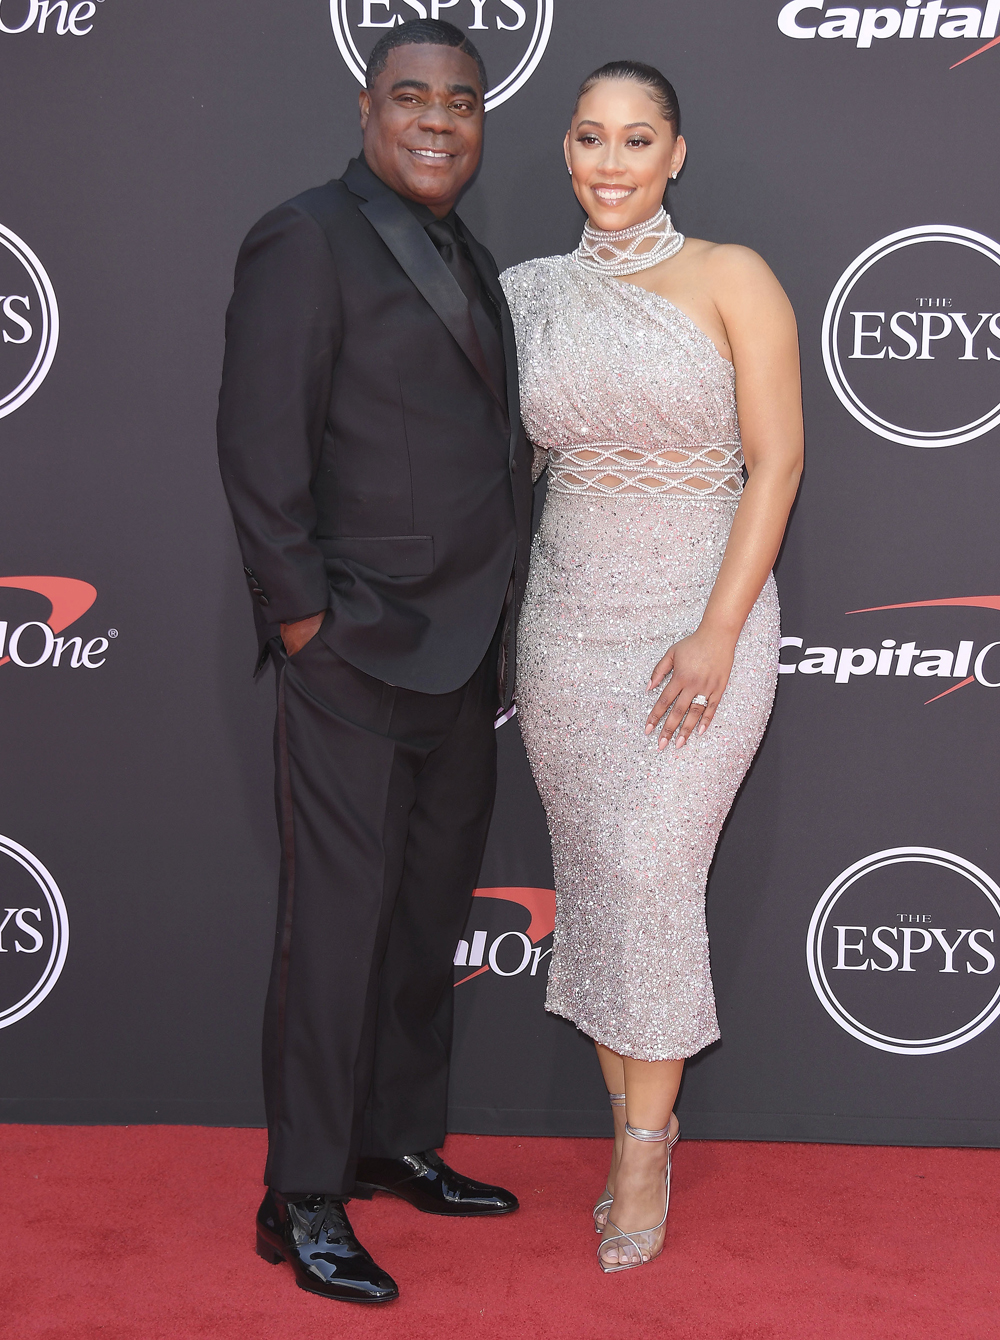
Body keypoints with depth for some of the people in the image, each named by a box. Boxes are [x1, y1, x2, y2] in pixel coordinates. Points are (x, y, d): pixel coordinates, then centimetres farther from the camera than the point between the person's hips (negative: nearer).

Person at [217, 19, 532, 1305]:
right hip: (356, 655, -8)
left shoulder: (473, 264, 17)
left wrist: (501, 624, 15)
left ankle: (400, 1142, 31)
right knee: (340, 919, -3)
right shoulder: (307, 239, -8)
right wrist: (303, 613, -15)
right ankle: (301, 1201, 8)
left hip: (464, 657, 8)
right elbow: (259, 446, -14)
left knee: (431, 910, 15)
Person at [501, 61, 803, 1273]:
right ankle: (635, 1125, 20)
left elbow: (777, 461, -9)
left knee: (650, 873, -12)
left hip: (699, 615, -4)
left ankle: (645, 1146, 3)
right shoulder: (531, 294, 6)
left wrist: (718, 633, -15)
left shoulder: (731, 281, -5)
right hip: (567, 623, 4)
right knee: (591, 878, 6)